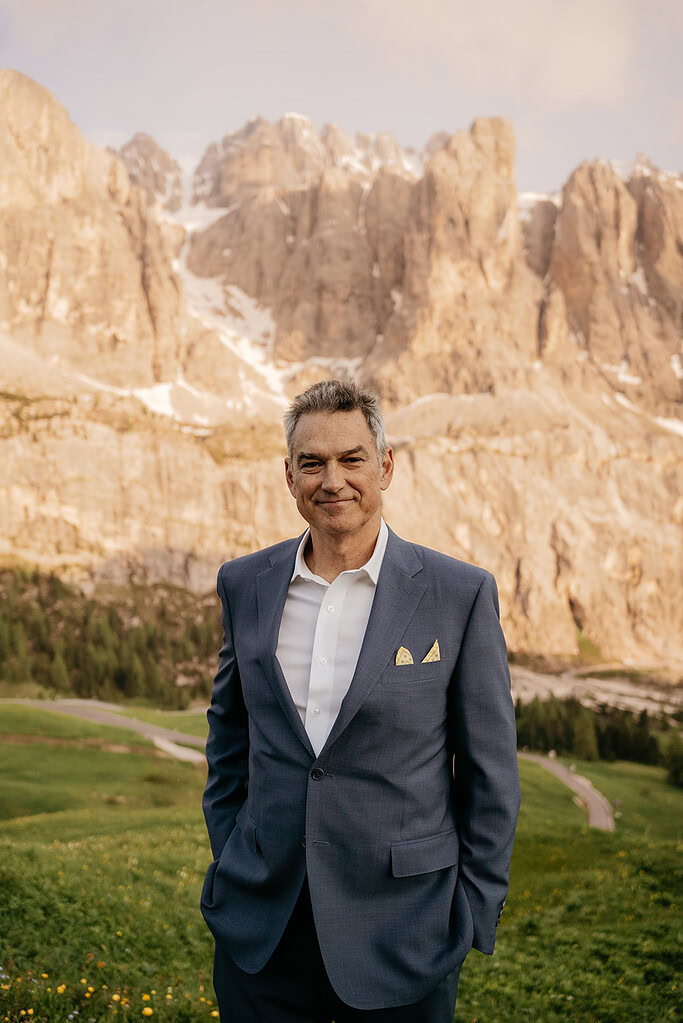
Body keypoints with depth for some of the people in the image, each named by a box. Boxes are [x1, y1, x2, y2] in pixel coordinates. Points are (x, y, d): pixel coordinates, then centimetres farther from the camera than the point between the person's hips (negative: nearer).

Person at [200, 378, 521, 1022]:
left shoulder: (461, 594, -9)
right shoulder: (244, 584, 1)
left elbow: (491, 772, -4)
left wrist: (474, 918, -3)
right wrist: (229, 865, 10)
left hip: (401, 934, -2)